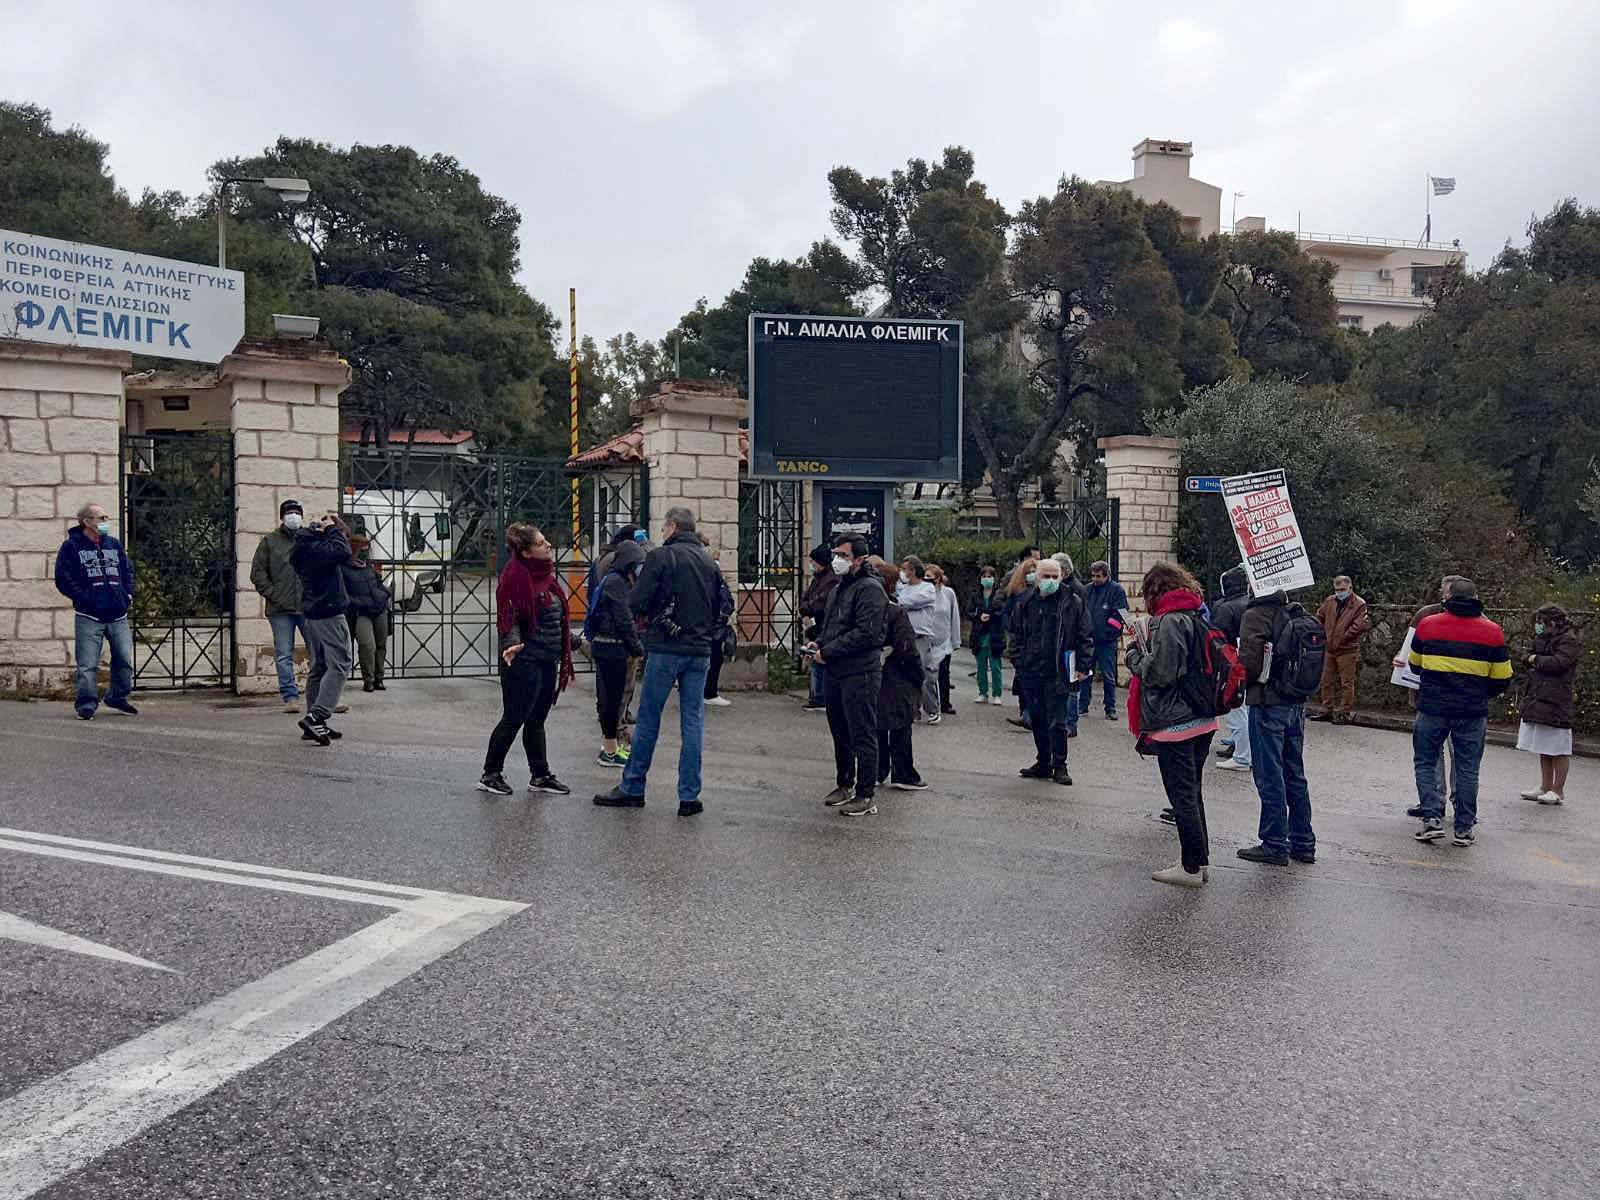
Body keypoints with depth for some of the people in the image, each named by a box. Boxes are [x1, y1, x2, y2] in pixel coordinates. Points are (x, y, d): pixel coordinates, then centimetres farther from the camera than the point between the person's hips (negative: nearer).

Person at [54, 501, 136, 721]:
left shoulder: (114, 544, 15)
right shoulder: (71, 547, -1)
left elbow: (128, 570, 24)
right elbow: (63, 579, -4)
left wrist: (127, 595, 10)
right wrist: (84, 598, -10)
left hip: (118, 616, 5)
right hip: (88, 618, -5)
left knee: (125, 660, 7)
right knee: (87, 665, -6)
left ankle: (118, 697, 24)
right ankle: (86, 704, 3)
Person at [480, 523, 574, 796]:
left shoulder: (545, 574, 12)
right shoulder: (516, 576, -15)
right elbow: (510, 618, -17)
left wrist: (563, 655, 26)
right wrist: (511, 643, -34)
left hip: (548, 660, 8)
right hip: (525, 660, -8)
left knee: (536, 720, 14)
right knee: (513, 719, -1)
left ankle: (540, 776, 21)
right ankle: (490, 774, 13)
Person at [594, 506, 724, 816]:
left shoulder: (661, 556, -6)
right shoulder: (710, 563, 11)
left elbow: (636, 602, -10)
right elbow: (718, 609, 16)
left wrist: (647, 613, 10)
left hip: (665, 649, -4)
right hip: (700, 651, 4)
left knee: (648, 720, 5)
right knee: (693, 722, 6)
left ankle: (632, 788, 14)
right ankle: (689, 796, 7)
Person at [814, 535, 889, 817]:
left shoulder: (869, 589, -13)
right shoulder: (839, 589, 18)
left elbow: (865, 633, -21)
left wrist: (828, 651, -18)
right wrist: (818, 643, 7)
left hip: (860, 672, -10)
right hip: (836, 672, 10)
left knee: (863, 736, -4)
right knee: (840, 733, 18)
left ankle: (866, 796, 2)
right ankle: (844, 785, 31)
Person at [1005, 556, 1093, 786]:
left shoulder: (1073, 602, -2)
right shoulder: (1026, 603, 8)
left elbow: (1084, 637, 0)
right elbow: (1015, 634, 16)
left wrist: (1081, 667, -4)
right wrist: (1016, 661, 7)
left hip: (1058, 673, -4)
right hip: (1030, 672, 4)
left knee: (1057, 722, -1)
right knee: (1037, 721, 13)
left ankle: (1059, 766, 10)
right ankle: (1043, 763, 25)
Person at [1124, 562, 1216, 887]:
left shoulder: (1170, 621, -16)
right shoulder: (1197, 616, 12)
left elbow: (1162, 673, -20)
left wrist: (1134, 655, -4)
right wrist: (1145, 652, 11)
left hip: (1174, 724, -9)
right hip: (1202, 720, 9)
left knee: (1182, 796, 0)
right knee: (1193, 793, 17)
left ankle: (1192, 866, 8)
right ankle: (1201, 862, 25)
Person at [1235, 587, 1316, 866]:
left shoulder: (1256, 615, -14)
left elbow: (1249, 663, -19)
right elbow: (1321, 660, 11)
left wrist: (1243, 685, 0)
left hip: (1268, 704, -7)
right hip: (1297, 704, 7)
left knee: (1269, 776, 1)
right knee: (1295, 774, 15)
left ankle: (1275, 845, 6)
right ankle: (1303, 843, 22)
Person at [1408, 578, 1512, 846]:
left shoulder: (1427, 625, 0)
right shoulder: (1491, 631, -1)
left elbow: (1414, 666, 13)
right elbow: (1502, 679, 3)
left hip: (1431, 707, 0)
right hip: (1473, 713, 0)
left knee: (1425, 762, 11)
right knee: (1467, 769, 9)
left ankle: (1432, 817, -2)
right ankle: (1464, 828, 12)